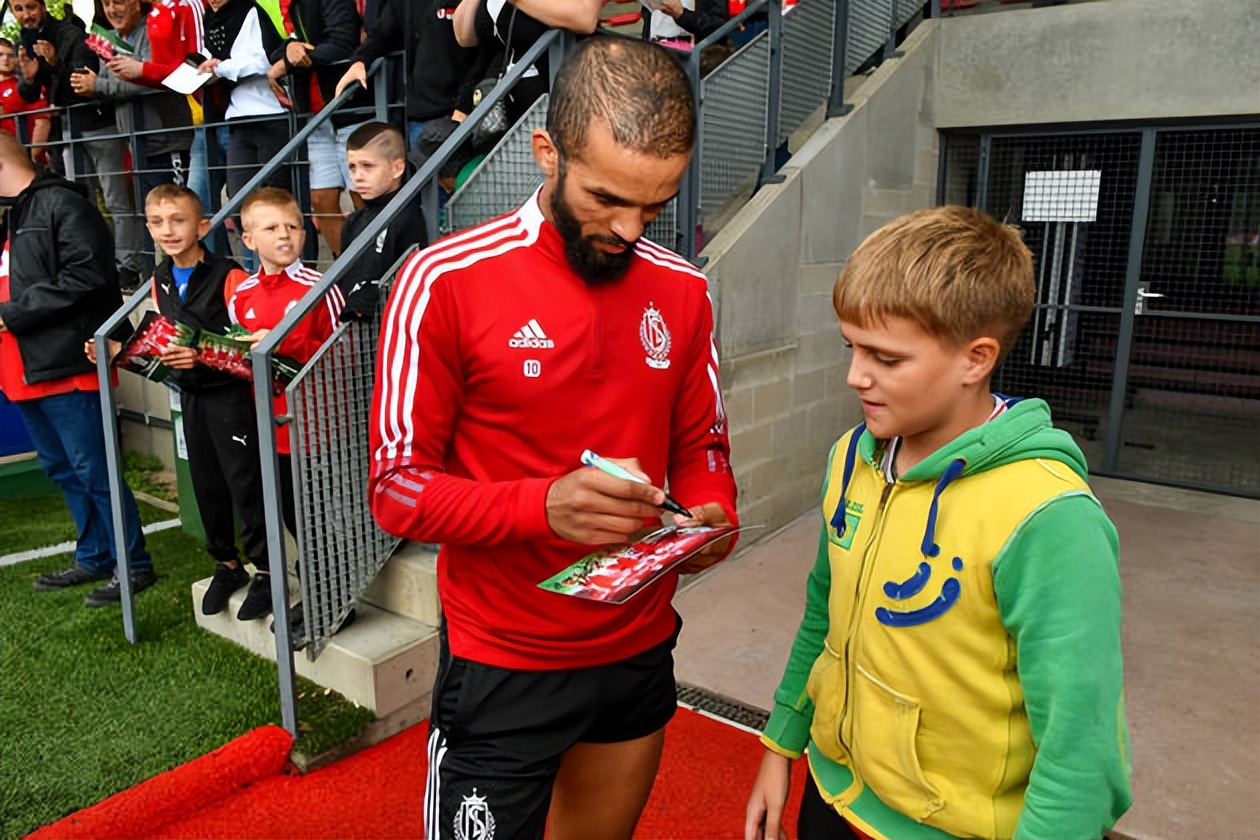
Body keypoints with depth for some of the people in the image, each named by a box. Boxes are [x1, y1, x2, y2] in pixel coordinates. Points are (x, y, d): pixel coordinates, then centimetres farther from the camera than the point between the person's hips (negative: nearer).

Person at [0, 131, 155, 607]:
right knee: (62, 470, 15)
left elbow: (85, 275, -21)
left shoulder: (62, 204, -10)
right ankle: (94, 558, 27)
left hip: (64, 365, -10)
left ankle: (134, 566, 5)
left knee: (94, 470, -6)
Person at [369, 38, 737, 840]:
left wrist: (712, 517, -14)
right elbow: (397, 487, -14)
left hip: (641, 653, 5)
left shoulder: (684, 290, -1)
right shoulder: (445, 282, -16)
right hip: (502, 669, -4)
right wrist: (542, 505, -30)